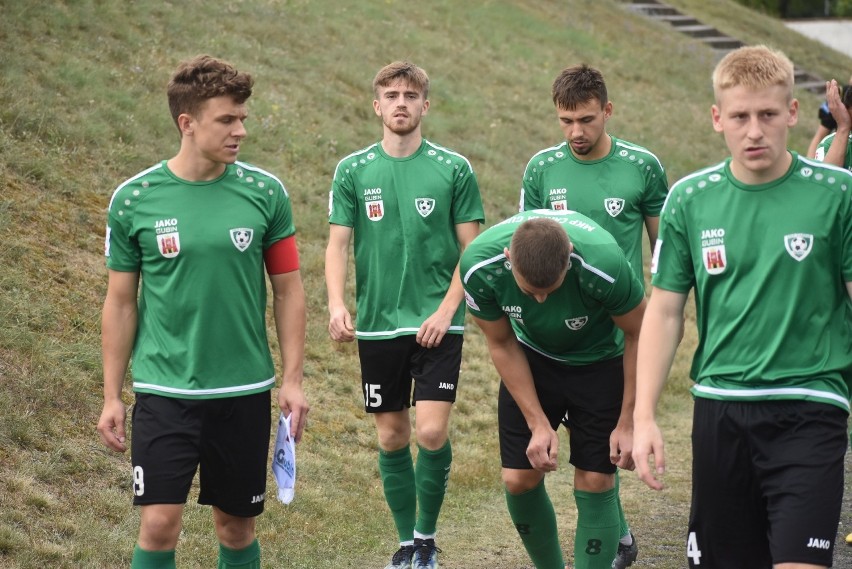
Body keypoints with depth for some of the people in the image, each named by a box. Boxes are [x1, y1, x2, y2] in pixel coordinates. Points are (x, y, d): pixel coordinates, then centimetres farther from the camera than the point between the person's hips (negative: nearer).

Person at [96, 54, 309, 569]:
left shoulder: (265, 192, -1)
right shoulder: (133, 200, -4)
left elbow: (288, 289, 5)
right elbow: (121, 302, 4)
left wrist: (293, 380, -1)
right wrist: (111, 397, 3)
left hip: (245, 391, 1)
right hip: (164, 390, -1)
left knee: (237, 526, 10)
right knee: (160, 525, -9)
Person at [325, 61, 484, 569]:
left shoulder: (454, 169, -1)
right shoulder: (353, 171, 3)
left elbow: (472, 249, 1)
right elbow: (338, 244, 2)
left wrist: (446, 310, -10)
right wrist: (337, 305, -15)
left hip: (437, 324, -2)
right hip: (378, 326, 2)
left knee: (432, 432, -12)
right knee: (392, 437, 7)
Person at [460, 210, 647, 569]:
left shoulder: (605, 265, -38)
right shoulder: (479, 266, -30)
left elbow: (638, 335, -18)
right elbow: (501, 344, -11)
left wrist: (628, 423, -13)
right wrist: (539, 424, -12)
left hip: (599, 361, -2)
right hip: (532, 357, 2)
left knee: (594, 485, -7)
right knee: (518, 480, -1)